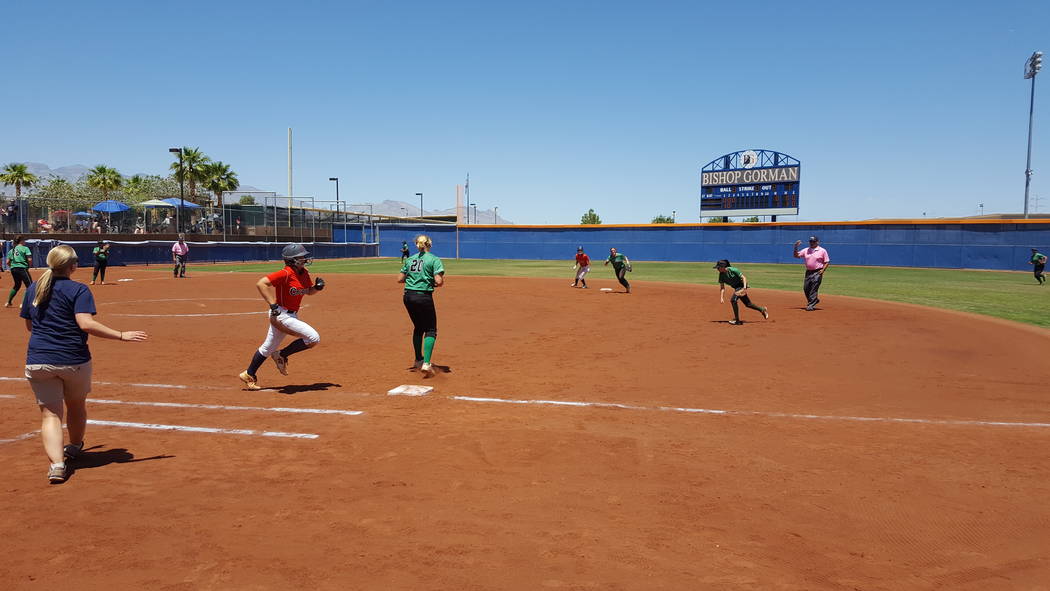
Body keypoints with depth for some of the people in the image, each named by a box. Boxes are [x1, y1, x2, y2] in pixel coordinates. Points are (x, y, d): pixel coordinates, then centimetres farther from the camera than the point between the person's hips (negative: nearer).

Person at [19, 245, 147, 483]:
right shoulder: (78, 290, -9)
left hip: (38, 362, 3)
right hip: (74, 360, -3)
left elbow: (29, 326, 17)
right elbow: (86, 323, -22)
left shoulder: (33, 289, 8)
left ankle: (56, 462, -14)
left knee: (50, 413, 3)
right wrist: (122, 335, -22)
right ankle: (75, 447, 42)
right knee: (76, 406, 20)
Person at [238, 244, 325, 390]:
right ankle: (281, 355, 2)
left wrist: (317, 287, -2)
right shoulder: (286, 273, -19)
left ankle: (249, 375, 31)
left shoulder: (304, 273, 6)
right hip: (282, 315, -9)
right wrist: (273, 305, -29)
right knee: (314, 338, -14)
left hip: (292, 315, 9)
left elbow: (309, 291, 21)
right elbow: (261, 283, -24)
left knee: (268, 348, 18)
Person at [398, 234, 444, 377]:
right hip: (423, 297, -6)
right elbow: (439, 281, -15)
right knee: (431, 330, 2)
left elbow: (400, 279, 10)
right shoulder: (434, 259, -5)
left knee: (418, 328, 23)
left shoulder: (410, 259, 10)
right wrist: (433, 284, 7)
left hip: (408, 297, 6)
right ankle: (426, 364, -14)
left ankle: (418, 360, 33)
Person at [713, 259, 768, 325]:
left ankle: (737, 320, -16)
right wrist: (721, 298, -17)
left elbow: (743, 278, -22)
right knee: (747, 304, 16)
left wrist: (744, 288, -35)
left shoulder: (733, 270, -24)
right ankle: (762, 310, 38)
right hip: (736, 288, 7)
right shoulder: (721, 275, -7)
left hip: (741, 286, -7)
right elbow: (722, 287, -6)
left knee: (733, 300, -23)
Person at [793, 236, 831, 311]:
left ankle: (811, 305, -9)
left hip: (817, 272, -5)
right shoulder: (805, 250, 10)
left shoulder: (822, 251, -1)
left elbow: (827, 262, 0)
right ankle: (815, 300, 30)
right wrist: (796, 247, -9)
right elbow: (796, 255, 5)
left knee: (814, 289, -10)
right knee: (806, 289, 8)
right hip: (808, 272, 5)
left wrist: (823, 270, -14)